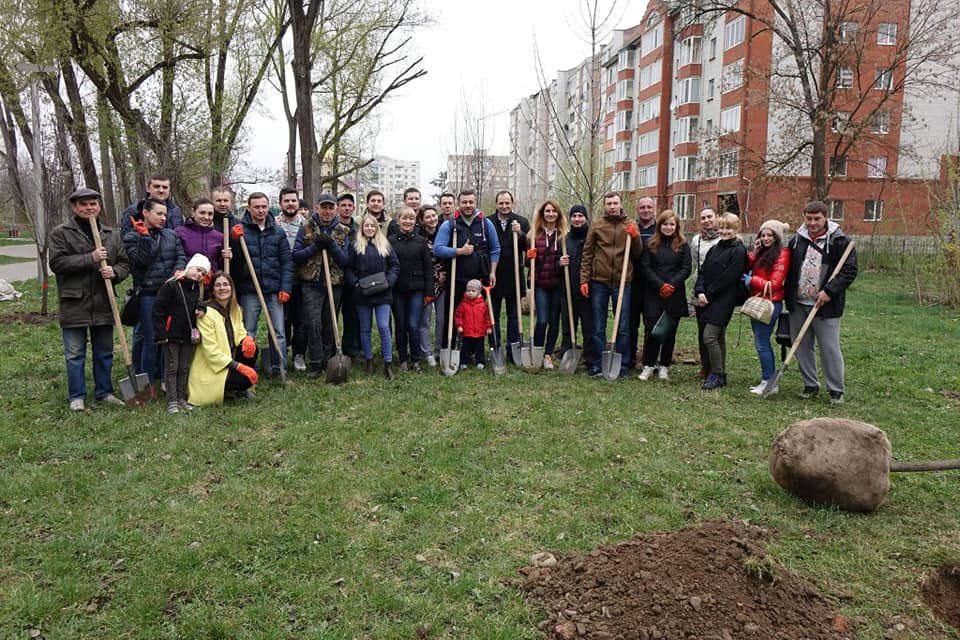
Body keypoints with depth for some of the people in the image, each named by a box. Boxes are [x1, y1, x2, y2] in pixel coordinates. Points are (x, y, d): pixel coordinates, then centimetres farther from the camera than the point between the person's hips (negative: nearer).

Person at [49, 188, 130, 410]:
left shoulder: (111, 235, 11)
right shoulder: (60, 233, -1)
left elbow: (125, 264, 11)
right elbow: (56, 262, -11)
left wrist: (114, 272, -11)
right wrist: (90, 259, -18)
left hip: (103, 304, 4)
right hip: (74, 304, -3)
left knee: (104, 352, 13)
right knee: (75, 354, 5)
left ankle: (104, 391, 25)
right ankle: (77, 396, 16)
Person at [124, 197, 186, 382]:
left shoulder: (171, 235, 13)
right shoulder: (132, 237, 2)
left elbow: (181, 256, 6)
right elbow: (139, 261, -12)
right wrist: (145, 237, -14)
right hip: (148, 293, -4)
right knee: (150, 339, -2)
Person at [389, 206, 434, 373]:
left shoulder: (421, 240, 4)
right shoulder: (391, 241, 3)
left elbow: (428, 267, 3)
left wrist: (429, 291, -3)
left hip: (417, 290, 0)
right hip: (397, 290, 1)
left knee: (414, 326, -3)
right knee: (401, 326, 7)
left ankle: (415, 360, 10)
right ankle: (403, 360, 19)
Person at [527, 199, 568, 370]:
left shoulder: (564, 235, 2)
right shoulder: (535, 234, 3)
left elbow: (568, 258, 6)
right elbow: (528, 260, 10)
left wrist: (565, 262, -17)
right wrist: (530, 256, -13)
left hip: (558, 284, 1)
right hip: (540, 283, -1)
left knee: (554, 320, 6)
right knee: (542, 320, -7)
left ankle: (548, 354, 18)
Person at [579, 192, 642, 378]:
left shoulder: (630, 226, 7)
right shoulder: (596, 226, 5)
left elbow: (638, 254, 8)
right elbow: (587, 255, 4)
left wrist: (635, 237, -10)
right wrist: (584, 280, -3)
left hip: (622, 282, 0)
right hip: (599, 282, 0)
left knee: (623, 327, 4)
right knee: (598, 327, 5)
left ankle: (622, 366, 14)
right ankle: (596, 365, 13)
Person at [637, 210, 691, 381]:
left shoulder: (683, 245, 6)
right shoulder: (651, 244, 6)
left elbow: (686, 269, 0)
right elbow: (645, 267, -1)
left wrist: (671, 285, -13)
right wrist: (660, 285, -12)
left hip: (675, 295, 0)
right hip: (653, 294, 0)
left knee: (670, 331, 5)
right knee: (651, 330, -4)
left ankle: (664, 366, 16)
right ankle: (648, 365, 9)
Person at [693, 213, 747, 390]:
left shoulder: (738, 251, -8)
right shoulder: (715, 249, 15)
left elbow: (727, 278, -15)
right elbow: (703, 271, 9)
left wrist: (708, 294, -14)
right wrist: (700, 292, -7)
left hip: (723, 300, -7)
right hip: (708, 300, 7)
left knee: (709, 336, -13)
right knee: (719, 337, 13)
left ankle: (717, 375, -1)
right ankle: (721, 375, 21)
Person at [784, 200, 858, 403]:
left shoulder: (840, 241, -4)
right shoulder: (797, 240, 10)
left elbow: (850, 271, -9)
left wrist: (829, 291, -19)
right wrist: (788, 297, 10)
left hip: (826, 306, -5)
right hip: (798, 305, 5)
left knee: (830, 349, 0)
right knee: (802, 347, 11)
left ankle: (836, 390, 13)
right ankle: (810, 386, 24)